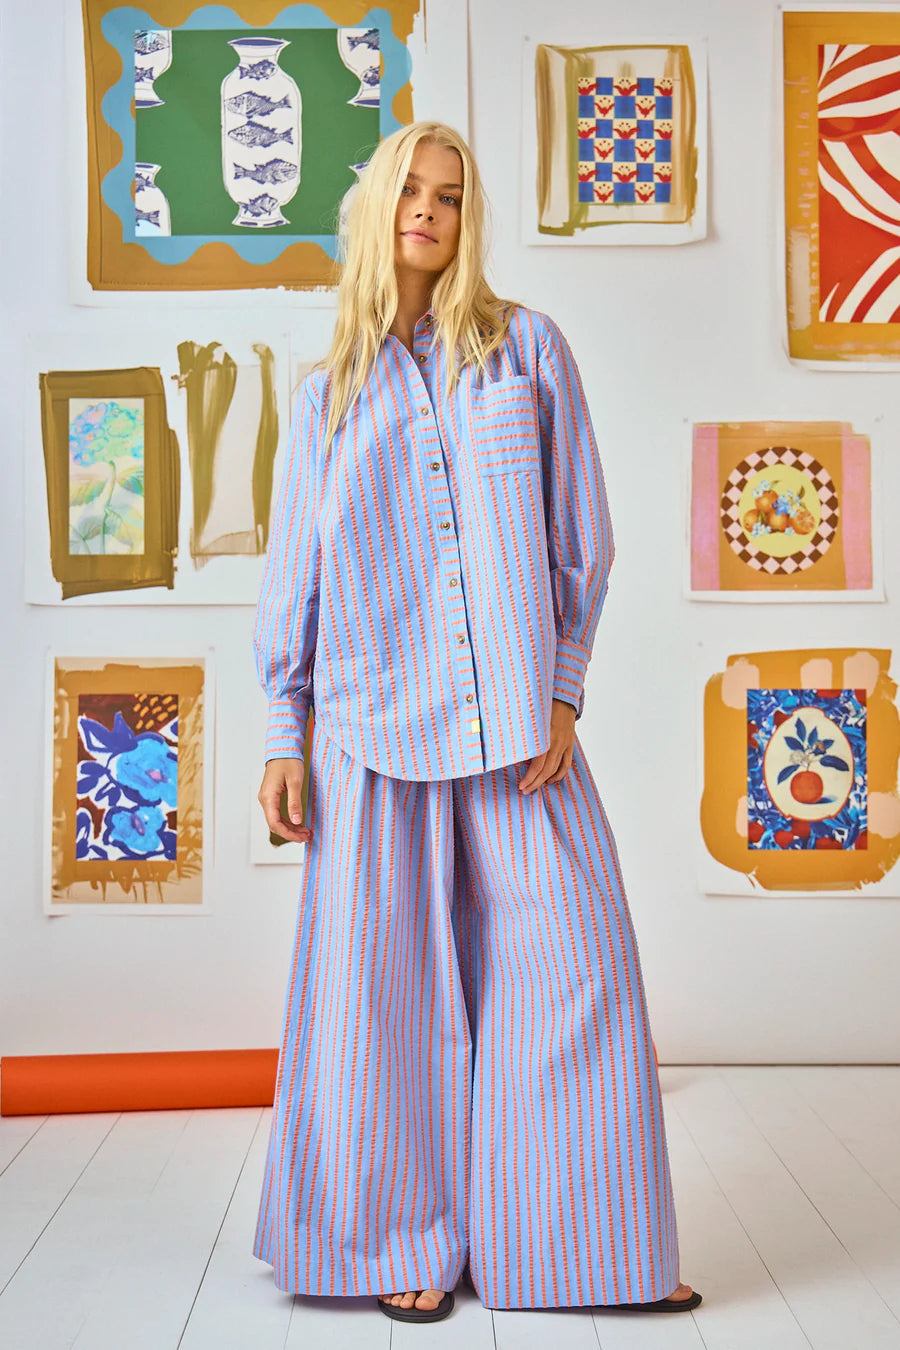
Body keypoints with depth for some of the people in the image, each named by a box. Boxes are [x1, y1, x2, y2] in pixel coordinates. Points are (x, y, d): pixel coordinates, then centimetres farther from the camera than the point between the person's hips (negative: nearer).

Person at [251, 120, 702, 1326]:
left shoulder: (528, 349, 8)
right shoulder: (329, 394, 11)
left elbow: (582, 533, 6)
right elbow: (294, 575, 12)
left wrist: (562, 686, -2)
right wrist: (284, 735, 7)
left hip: (517, 721, 0)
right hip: (376, 727, 1)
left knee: (573, 973, 0)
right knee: (389, 990, 4)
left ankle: (587, 1242, 16)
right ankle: (409, 1245, 20)